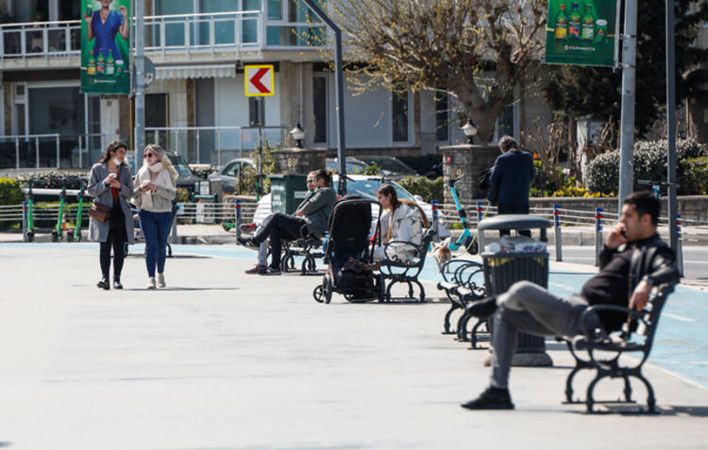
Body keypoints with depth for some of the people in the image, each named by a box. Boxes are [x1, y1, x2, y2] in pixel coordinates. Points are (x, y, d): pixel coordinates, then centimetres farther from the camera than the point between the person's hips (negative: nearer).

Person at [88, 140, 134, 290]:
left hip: (121, 213, 3)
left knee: (119, 248, 1)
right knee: (105, 246, -10)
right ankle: (105, 278, -12)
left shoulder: (125, 170, 12)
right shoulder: (98, 169, 3)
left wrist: (120, 186, -10)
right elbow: (91, 190, 1)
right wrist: (105, 183, -14)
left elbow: (129, 193, 11)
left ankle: (117, 279, 6)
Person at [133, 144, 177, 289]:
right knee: (151, 245, -10)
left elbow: (172, 194, -6)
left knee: (161, 245, 8)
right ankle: (151, 278, -16)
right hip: (147, 213, 0)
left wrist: (156, 188, -18)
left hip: (164, 213, 0)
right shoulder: (142, 173, 8)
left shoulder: (167, 173, 1)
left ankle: (160, 274, 29)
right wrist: (141, 189, -10)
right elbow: (133, 193, 11)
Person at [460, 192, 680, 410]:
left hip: (589, 319, -11)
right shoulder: (631, 246, 20)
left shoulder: (655, 251, -9)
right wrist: (609, 248, 15)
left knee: (522, 291, -23)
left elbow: (672, 272, -29)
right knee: (505, 314, 18)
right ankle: (498, 390, 13)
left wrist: (648, 281, -46)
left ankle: (496, 302, 18)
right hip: (577, 305, 11)